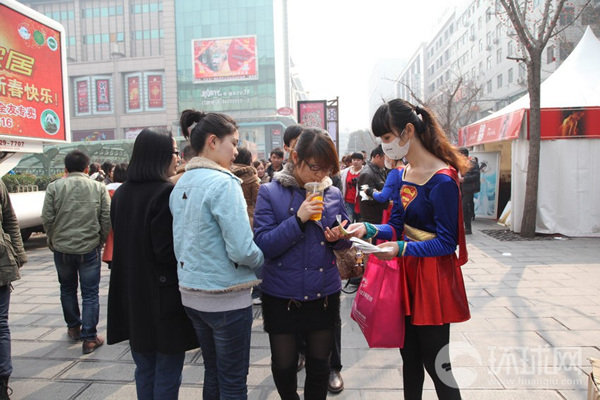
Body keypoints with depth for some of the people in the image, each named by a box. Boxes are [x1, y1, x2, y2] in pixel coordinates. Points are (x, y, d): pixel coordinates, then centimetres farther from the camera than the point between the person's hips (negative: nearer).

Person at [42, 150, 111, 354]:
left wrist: (53, 240, 13)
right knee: (90, 293, 6)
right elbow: (107, 219, -5)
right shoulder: (99, 188, -3)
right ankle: (89, 338, 7)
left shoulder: (54, 187, -3)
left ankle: (73, 328, 35)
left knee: (67, 289, 21)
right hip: (90, 248, -1)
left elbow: (47, 218, -4)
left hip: (62, 248, 2)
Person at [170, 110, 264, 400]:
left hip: (191, 293, 8)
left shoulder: (181, 184, 6)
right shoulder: (223, 183, -19)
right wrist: (263, 259, -4)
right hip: (226, 297, -8)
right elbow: (242, 250, -23)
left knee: (212, 371, 23)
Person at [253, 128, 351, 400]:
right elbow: (263, 245, -17)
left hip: (324, 294, 2)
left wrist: (339, 237, -12)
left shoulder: (333, 194, 0)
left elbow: (346, 239, 11)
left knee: (319, 364, 16)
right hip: (282, 296, -2)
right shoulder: (270, 192, -9)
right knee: (283, 365, 15)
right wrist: (298, 219, -26)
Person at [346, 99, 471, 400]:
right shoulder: (404, 174, 5)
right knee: (409, 356, 20)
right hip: (407, 272, 8)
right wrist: (369, 229, -9)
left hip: (433, 277, -7)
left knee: (435, 362, 7)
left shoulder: (442, 179, -20)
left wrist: (401, 248, -28)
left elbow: (446, 242, -18)